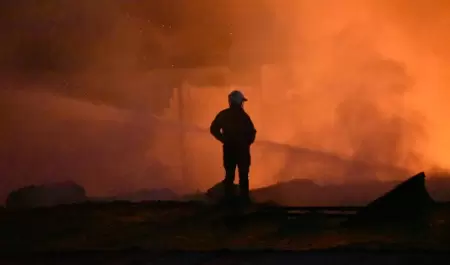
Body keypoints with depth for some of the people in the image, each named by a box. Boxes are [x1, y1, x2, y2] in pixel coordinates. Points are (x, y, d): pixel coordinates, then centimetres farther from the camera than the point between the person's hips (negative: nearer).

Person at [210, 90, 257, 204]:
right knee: (243, 175, 4)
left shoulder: (223, 115, 1)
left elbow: (214, 129, 2)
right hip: (242, 148, -3)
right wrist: (248, 142, 2)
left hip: (229, 148, 4)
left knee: (229, 174, 10)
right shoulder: (243, 115, -12)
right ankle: (244, 199, 3)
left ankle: (228, 199, 9)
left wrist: (224, 139, 9)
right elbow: (252, 132, -16)